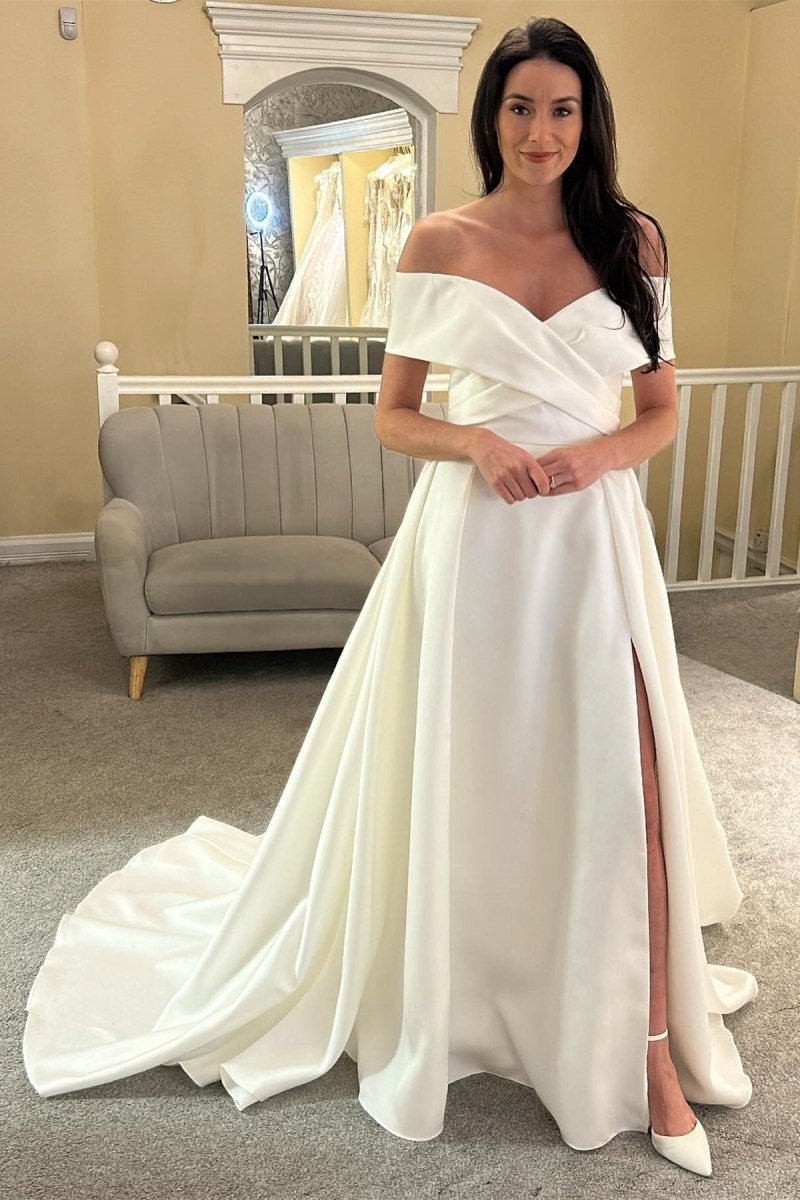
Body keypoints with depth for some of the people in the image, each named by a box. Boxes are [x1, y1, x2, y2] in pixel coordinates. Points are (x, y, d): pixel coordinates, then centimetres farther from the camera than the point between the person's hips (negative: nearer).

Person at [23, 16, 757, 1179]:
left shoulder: (632, 238, 6)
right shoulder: (438, 244, 2)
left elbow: (662, 411, 8)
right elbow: (392, 416, 4)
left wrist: (598, 452, -12)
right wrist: (476, 443, -15)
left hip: (592, 534, 1)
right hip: (470, 534, -1)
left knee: (625, 788, -2)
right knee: (456, 784, 8)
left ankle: (648, 1048, 17)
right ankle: (437, 1006, 33)